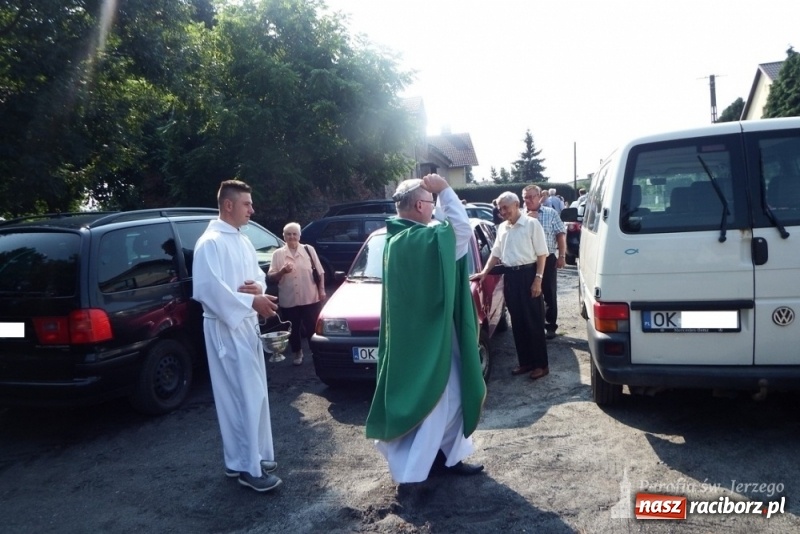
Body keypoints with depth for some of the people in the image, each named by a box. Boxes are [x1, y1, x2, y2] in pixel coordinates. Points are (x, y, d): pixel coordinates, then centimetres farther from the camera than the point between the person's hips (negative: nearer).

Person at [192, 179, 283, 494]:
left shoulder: (242, 241, 13)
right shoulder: (210, 242, -14)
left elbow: (258, 275, 18)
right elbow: (208, 289, -23)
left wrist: (259, 287, -6)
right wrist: (252, 301, -26)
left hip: (246, 324, 9)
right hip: (225, 328, -9)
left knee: (254, 392, 15)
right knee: (244, 396, -6)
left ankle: (249, 457, 29)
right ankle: (248, 467, 5)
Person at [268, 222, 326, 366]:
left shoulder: (309, 250, 3)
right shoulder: (278, 254, 2)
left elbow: (320, 272, 6)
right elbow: (271, 277, -1)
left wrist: (322, 290, 0)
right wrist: (282, 271, -18)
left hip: (310, 298, -1)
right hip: (289, 300, 1)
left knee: (312, 327, 4)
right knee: (293, 329, 11)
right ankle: (298, 353, 30)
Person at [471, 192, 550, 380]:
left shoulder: (532, 224, -6)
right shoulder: (502, 228, 12)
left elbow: (541, 254, -8)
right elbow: (496, 254, 19)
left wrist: (538, 279, -15)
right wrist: (484, 272, 6)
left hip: (528, 274, -6)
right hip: (510, 276, 6)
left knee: (534, 322, 0)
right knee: (518, 322, 11)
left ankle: (541, 364, 8)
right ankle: (525, 361, 21)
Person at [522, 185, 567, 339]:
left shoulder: (551, 213, 1)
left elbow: (561, 234, -1)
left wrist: (562, 256, -8)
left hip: (548, 259, -2)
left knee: (550, 294, 5)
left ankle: (550, 326, 14)